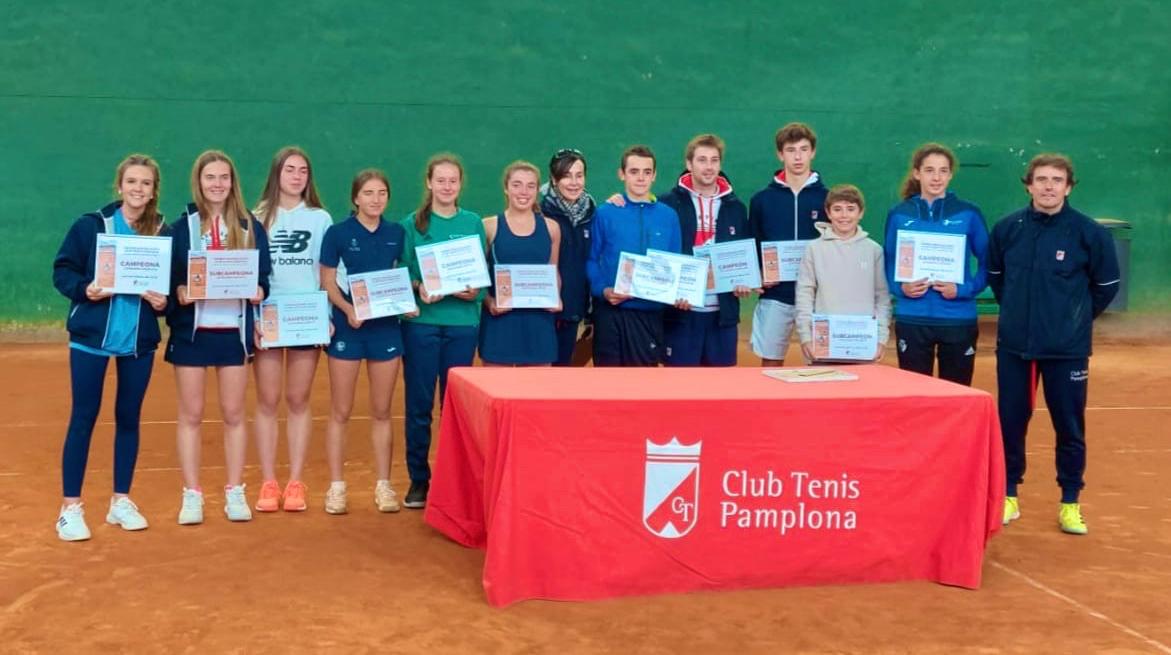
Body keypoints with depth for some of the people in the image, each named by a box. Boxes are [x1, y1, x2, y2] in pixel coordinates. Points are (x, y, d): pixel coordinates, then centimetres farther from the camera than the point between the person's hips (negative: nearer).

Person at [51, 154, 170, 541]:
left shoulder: (163, 233, 1)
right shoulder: (91, 225, -5)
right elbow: (62, 271, -2)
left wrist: (163, 301, -13)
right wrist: (84, 289, -19)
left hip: (139, 339, 2)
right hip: (91, 336, -2)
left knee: (129, 417, 10)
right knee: (84, 417, 1)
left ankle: (121, 501, 22)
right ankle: (70, 507, 8)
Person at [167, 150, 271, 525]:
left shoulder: (250, 226, 6)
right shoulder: (182, 225, 3)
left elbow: (263, 276, 6)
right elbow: (168, 276, 0)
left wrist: (258, 291, -15)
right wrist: (180, 292, -20)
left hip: (233, 329, 1)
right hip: (191, 329, -1)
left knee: (233, 413, 6)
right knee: (191, 414, 4)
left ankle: (235, 493, 15)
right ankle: (192, 495, 11)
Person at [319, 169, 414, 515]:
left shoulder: (396, 234, 5)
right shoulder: (338, 233, -3)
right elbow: (328, 283, -3)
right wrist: (348, 309, -20)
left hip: (386, 326, 3)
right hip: (348, 326, -2)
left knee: (382, 411, 9)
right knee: (340, 412, 3)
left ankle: (383, 485, 16)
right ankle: (336, 486, 11)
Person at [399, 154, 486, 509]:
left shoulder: (473, 223, 7)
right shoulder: (412, 223, 3)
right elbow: (402, 272, 2)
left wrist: (476, 291, -13)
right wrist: (419, 288, -18)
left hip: (462, 322, 1)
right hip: (421, 321, -1)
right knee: (419, 404, 2)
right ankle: (418, 480, 13)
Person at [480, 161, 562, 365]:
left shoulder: (551, 228, 8)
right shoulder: (489, 227, 1)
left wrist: (556, 299, -3)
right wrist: (489, 302, -14)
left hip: (539, 321, 2)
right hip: (500, 319, -2)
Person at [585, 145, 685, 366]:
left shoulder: (668, 216, 7)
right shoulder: (605, 213, -1)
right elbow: (591, 260, 0)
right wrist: (603, 290, -17)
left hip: (651, 314, 2)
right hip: (611, 313, -2)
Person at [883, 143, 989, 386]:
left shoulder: (968, 214, 1)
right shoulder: (899, 215, 3)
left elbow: (987, 264, 4)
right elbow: (888, 264, 9)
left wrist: (964, 290, -12)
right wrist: (900, 288, -10)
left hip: (958, 320, 0)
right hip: (912, 320, 1)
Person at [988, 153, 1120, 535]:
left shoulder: (1089, 232, -8)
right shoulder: (1007, 228, -1)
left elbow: (1107, 285, 3)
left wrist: (1077, 318, 8)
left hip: (1067, 349, -2)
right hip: (1013, 346, 2)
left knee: (1069, 427, 5)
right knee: (1010, 422, 8)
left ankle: (1070, 503, 18)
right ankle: (1009, 496, 22)